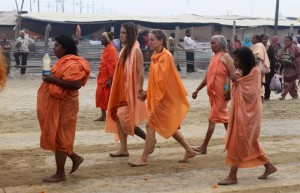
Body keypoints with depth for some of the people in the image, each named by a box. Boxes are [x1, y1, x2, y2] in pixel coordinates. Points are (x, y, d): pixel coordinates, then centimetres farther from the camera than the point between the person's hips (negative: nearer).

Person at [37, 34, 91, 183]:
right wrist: (50, 78, 6)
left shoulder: (72, 64, -18)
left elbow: (76, 84, -28)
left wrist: (53, 80, -27)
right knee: (55, 136, 15)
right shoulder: (64, 61, 15)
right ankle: (75, 158, 27)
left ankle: (60, 174, 6)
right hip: (55, 103, 10)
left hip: (63, 105, -10)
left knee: (58, 137, -3)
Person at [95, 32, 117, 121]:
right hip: (102, 78, 10)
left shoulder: (111, 49, -15)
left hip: (107, 79, -10)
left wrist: (109, 79, -24)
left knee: (108, 98, -4)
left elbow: (112, 65, -20)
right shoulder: (106, 49, 15)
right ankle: (103, 115, 18)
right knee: (101, 96, 11)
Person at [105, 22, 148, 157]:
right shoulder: (125, 50, 12)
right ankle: (123, 149, 10)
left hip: (130, 90, -8)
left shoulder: (136, 51, -13)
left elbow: (140, 72, -17)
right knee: (117, 116, 5)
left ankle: (149, 139, 8)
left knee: (125, 117, -8)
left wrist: (140, 90, -21)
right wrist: (117, 89, 16)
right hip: (121, 89, 9)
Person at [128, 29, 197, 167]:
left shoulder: (166, 56, -16)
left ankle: (144, 159, -3)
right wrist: (147, 93, 11)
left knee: (151, 125, -8)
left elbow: (160, 78, -22)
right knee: (170, 127, 15)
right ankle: (189, 151, 24)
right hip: (157, 96, 9)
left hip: (164, 97, -9)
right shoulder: (156, 56, 11)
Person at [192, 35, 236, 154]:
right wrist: (197, 90, 18)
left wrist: (230, 92, -22)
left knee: (212, 118, -6)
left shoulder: (225, 56, -9)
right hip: (213, 92, 9)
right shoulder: (214, 58, 17)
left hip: (220, 93, -9)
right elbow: (208, 76, 21)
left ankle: (204, 147, -2)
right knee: (223, 117, 11)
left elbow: (233, 75, -17)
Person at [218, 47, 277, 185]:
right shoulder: (241, 71, 9)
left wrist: (238, 80, -15)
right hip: (240, 111, 9)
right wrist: (235, 81, -1)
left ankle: (232, 176, 0)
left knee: (238, 143, -6)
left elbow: (250, 93, -19)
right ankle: (269, 166, 26)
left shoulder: (254, 72, -14)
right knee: (249, 142, 15)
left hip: (248, 112, -9)